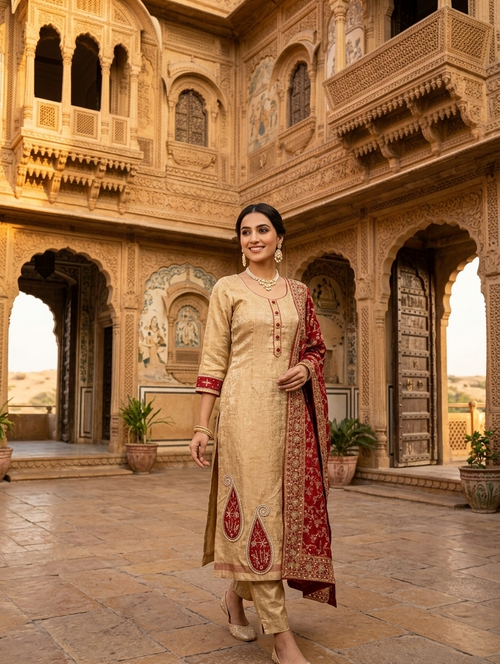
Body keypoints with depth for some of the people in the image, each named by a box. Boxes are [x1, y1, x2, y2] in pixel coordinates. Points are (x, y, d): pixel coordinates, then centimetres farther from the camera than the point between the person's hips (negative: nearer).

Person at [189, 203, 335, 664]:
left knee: (287, 503, 7)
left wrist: (305, 369, -4)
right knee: (258, 505, -6)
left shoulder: (299, 293, 13)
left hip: (290, 409, 5)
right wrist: (202, 425, -6)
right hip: (246, 408, -4)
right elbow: (213, 360, -1)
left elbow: (316, 347, 19)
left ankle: (236, 596, 30)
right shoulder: (227, 289, 3)